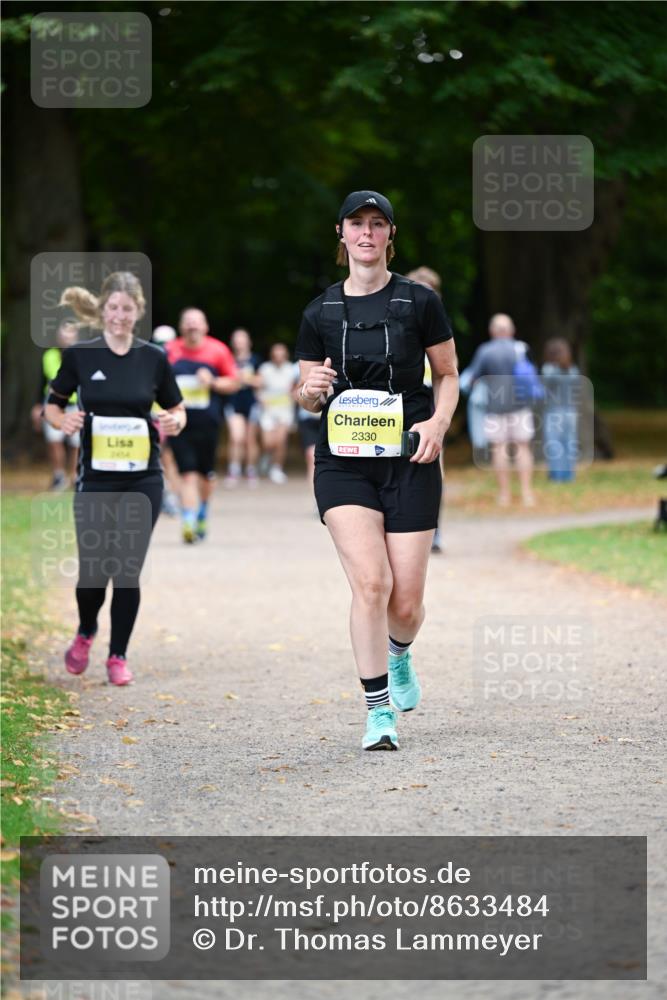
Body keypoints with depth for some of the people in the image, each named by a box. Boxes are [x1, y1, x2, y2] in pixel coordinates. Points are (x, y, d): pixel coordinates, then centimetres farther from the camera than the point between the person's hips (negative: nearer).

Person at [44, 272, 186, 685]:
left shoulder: (154, 357, 0)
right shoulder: (80, 355, -2)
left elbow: (177, 410, 10)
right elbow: (52, 406, 7)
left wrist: (174, 422, -13)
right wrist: (64, 421, -15)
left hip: (143, 479, 1)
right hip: (96, 479, -1)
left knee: (128, 570, -1)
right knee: (94, 569, -2)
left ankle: (119, 655, 15)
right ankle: (85, 634, 30)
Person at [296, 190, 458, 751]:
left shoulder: (419, 302, 1)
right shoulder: (320, 312, 6)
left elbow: (448, 374, 10)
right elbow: (308, 399, 13)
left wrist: (439, 421, -8)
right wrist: (312, 388, -10)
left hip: (409, 461, 0)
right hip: (343, 465, 0)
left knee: (406, 603, 0)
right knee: (371, 583, -18)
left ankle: (399, 655, 38)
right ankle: (379, 711, -9)